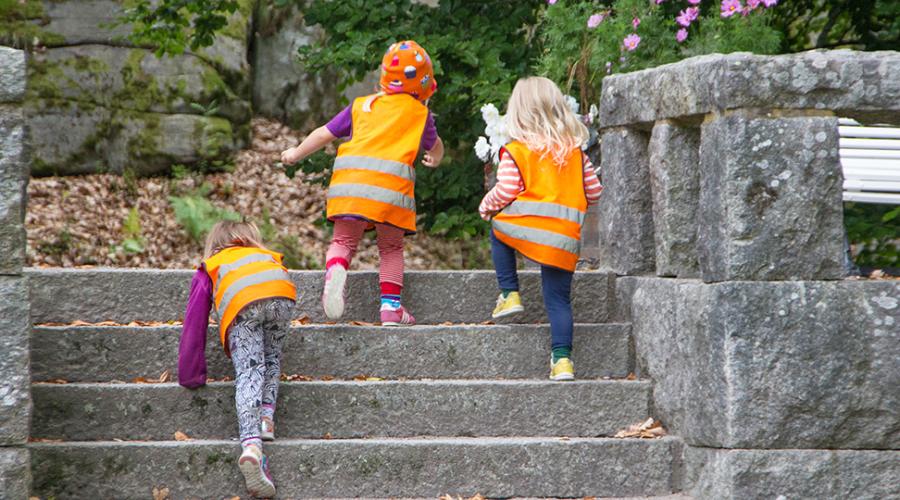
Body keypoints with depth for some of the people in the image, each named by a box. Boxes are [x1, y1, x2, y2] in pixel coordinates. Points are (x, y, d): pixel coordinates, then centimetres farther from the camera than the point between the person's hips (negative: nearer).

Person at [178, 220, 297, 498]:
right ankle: (267, 414, -3)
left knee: (249, 372, -11)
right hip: (282, 294, 2)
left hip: (240, 303, -2)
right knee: (272, 359, 23)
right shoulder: (270, 256, 45)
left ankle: (251, 444, -32)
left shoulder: (209, 269, 39)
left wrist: (191, 377, 36)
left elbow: (194, 323, 33)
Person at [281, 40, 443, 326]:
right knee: (391, 248, 13)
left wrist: (296, 154, 38)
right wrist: (435, 159, 60)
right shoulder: (420, 113, 17)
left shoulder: (361, 106, 20)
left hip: (350, 177, 1)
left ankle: (335, 270, -26)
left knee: (344, 240, 6)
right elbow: (434, 146, 36)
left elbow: (325, 133, 22)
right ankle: (390, 305, 5)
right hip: (391, 184, -1)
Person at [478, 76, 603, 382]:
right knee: (559, 299, 10)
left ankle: (510, 294, 20)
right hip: (566, 238, 3)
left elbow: (505, 193, -6)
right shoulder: (576, 151, 11)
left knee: (498, 231, 29)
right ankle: (562, 358, -1)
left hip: (526, 229, -3)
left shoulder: (514, 152, -1)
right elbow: (594, 192, 12)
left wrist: (486, 207, 14)